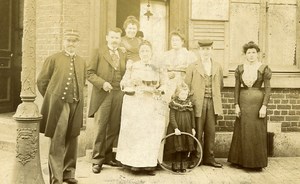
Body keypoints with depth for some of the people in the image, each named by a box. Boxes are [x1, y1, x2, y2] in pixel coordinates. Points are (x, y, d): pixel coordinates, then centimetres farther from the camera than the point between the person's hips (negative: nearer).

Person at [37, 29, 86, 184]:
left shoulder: (81, 62, 13)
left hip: (76, 106, 4)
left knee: (71, 141, 11)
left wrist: (77, 98, 12)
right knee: (57, 143, -1)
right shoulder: (53, 59, 0)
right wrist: (52, 98, 4)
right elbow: (42, 81, 1)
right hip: (58, 105, -4)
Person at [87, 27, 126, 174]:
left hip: (118, 95, 4)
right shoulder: (98, 52, 4)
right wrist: (102, 83, -15)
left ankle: (108, 156, 21)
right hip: (102, 95, -4)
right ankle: (97, 160, 6)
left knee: (114, 128, 7)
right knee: (100, 127, -3)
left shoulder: (123, 55, 16)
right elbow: (90, 73, -2)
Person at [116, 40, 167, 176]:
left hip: (153, 105, 1)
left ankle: (149, 163, 5)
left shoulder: (158, 68, 10)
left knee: (151, 133, -3)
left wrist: (154, 90, -11)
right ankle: (134, 162, 6)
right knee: (134, 132, -4)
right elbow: (124, 83, 4)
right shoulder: (132, 66, 9)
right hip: (134, 104, 0)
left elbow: (164, 85, 5)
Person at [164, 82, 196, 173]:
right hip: (177, 130, -5)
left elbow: (192, 117, 13)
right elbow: (172, 117, -11)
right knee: (178, 147, -3)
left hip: (187, 129, 5)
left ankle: (182, 164, 22)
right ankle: (176, 165, 11)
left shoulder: (189, 104, 8)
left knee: (186, 148, 8)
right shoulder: (174, 104, -7)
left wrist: (193, 128, 9)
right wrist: (176, 128, -19)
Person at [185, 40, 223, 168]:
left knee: (211, 132, 6)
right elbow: (187, 86, 1)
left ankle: (209, 158, 16)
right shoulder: (193, 67, 3)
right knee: (198, 132, 0)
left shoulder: (217, 67, 12)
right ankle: (196, 158, 10)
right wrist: (192, 100, -4)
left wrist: (215, 96, 10)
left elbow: (220, 85, 18)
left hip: (213, 103, 3)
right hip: (198, 103, -3)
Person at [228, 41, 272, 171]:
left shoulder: (264, 68, -3)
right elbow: (237, 88, 6)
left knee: (257, 132, 3)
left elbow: (267, 89, -5)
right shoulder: (240, 69, 6)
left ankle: (257, 162, 15)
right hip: (243, 102, 3)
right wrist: (236, 105, -2)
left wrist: (264, 106, -12)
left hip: (258, 102, -2)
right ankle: (242, 160, 19)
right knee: (242, 132, 6)